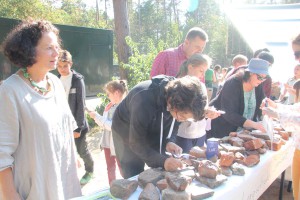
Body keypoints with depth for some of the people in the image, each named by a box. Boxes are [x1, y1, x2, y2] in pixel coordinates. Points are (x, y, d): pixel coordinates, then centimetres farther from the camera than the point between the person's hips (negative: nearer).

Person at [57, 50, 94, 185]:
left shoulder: (78, 80, -10)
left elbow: (81, 105, -12)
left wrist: (79, 127, -14)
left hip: (76, 124, -3)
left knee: (82, 151, 10)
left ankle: (89, 170, 35)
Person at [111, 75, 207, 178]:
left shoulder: (179, 100, -22)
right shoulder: (144, 101, -40)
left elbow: (173, 123, -4)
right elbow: (136, 143, -32)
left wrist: (169, 141, -24)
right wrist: (163, 161, -43)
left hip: (153, 130, 5)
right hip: (126, 131, -4)